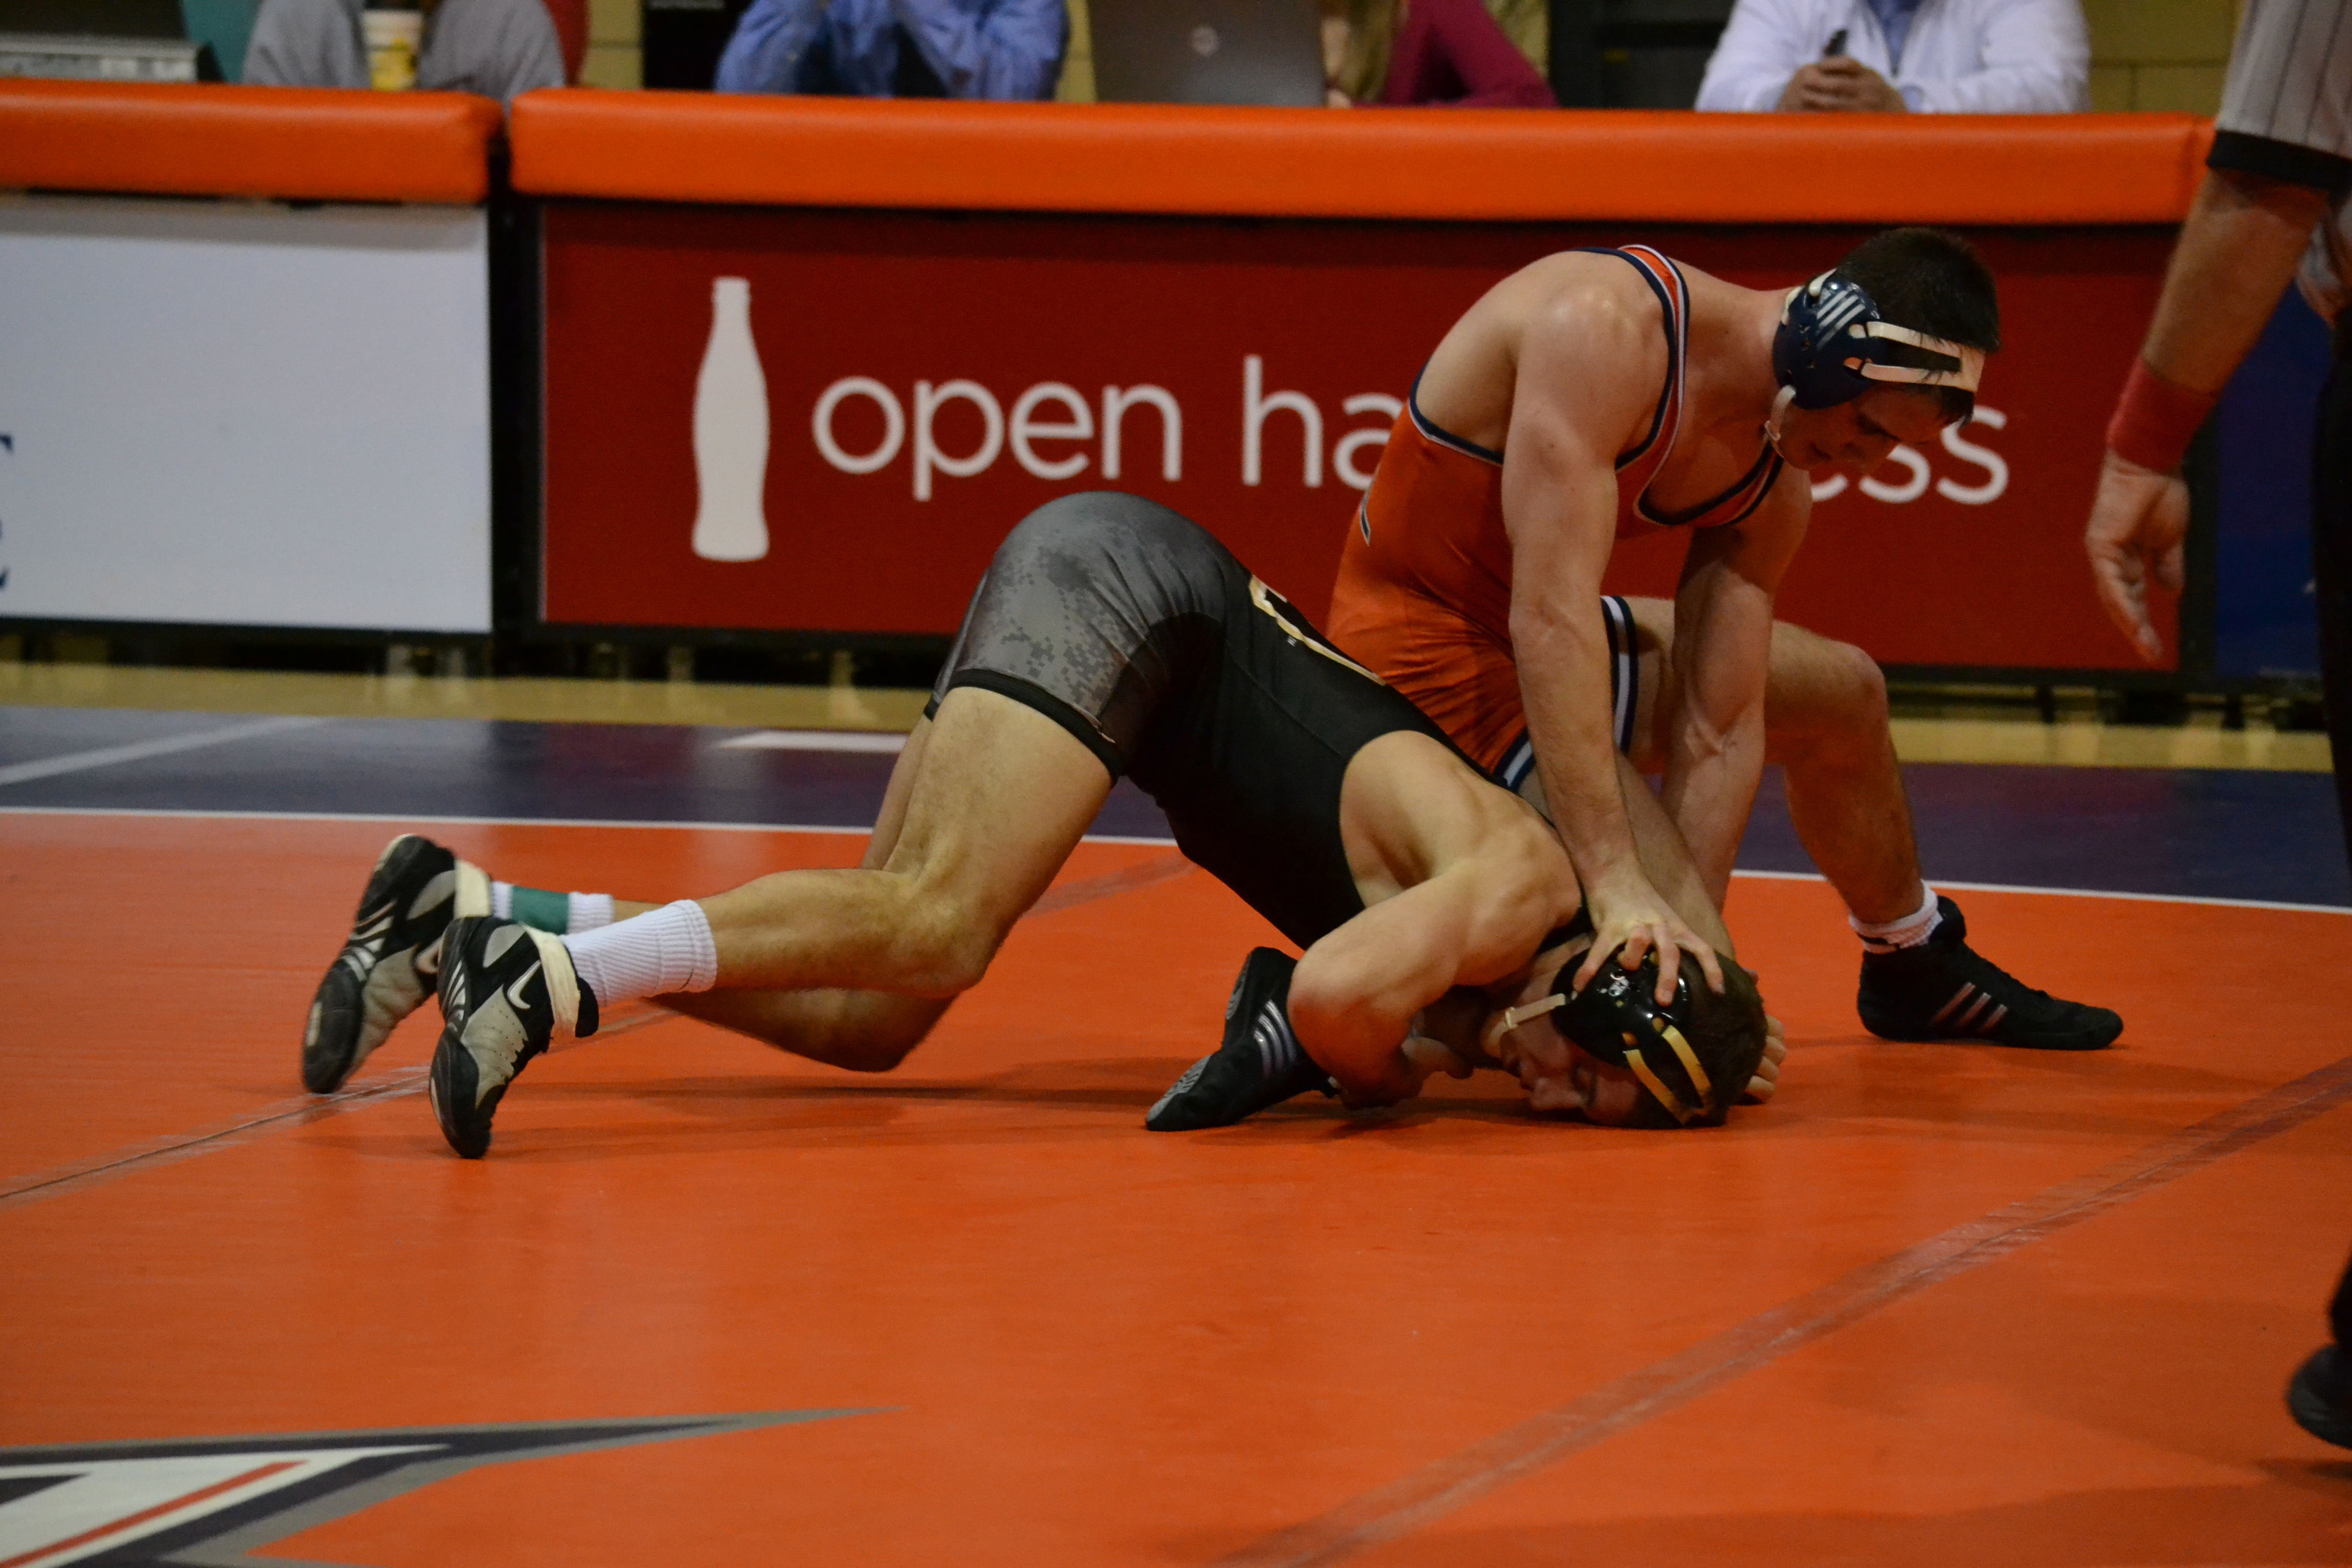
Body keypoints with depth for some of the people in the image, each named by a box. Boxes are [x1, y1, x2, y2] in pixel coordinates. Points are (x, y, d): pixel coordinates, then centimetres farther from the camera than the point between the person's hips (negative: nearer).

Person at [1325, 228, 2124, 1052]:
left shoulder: (1774, 486, -4)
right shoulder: (1605, 326, -31)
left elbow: (1720, 732, -3)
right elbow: (1549, 618, -38)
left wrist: (1692, 929, -16)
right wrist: (1621, 884, -42)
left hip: (1534, 633, 9)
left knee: (1844, 695, 22)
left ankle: (1917, 974, 48)